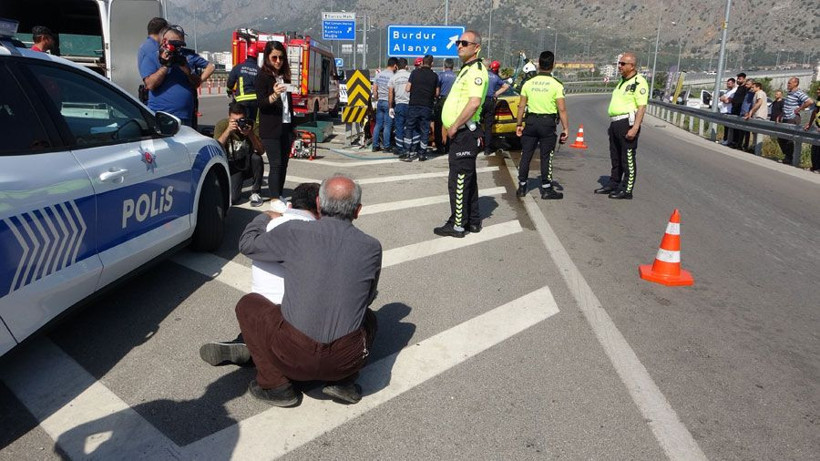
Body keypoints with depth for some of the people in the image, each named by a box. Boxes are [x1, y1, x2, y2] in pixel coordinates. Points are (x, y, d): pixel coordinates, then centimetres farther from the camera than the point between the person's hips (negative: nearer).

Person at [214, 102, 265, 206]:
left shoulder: (251, 125, -14)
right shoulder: (222, 125, -13)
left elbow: (261, 151, -23)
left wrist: (250, 134, -37)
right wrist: (228, 130, -35)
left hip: (248, 164, 1)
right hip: (232, 167, -1)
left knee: (256, 158, -33)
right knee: (231, 199, -23)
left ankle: (255, 193, -11)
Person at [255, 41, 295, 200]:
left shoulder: (284, 75, 14)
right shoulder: (262, 77, -5)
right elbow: (261, 103, -14)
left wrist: (292, 124, 14)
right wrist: (274, 96, -33)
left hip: (286, 126, 6)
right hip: (270, 128, -6)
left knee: (284, 163, 6)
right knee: (276, 164, -10)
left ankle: (280, 195, 14)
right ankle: (275, 199, -8)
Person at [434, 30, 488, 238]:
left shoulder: (476, 71, -14)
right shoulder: (467, 69, 18)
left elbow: (474, 103, -27)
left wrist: (454, 126, -21)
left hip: (464, 134, -11)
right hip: (461, 133, 11)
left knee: (458, 181, -6)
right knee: (467, 179, 15)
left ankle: (457, 225, 1)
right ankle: (472, 221, 24)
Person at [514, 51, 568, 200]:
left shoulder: (528, 83, 3)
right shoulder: (556, 85, -7)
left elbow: (521, 106, 4)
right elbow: (562, 109, -11)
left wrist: (519, 124, 12)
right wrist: (565, 128, -6)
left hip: (531, 121, 3)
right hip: (548, 122, -3)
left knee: (526, 155, 9)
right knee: (546, 157, 3)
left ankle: (522, 187, 14)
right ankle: (546, 189, 7)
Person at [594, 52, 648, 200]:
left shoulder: (639, 82, -10)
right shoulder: (622, 81, 19)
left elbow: (642, 107, -17)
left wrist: (635, 128, -24)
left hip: (627, 123, -9)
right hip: (615, 123, 9)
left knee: (628, 158, -4)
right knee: (615, 157, 16)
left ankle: (627, 190, 1)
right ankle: (613, 184, 27)